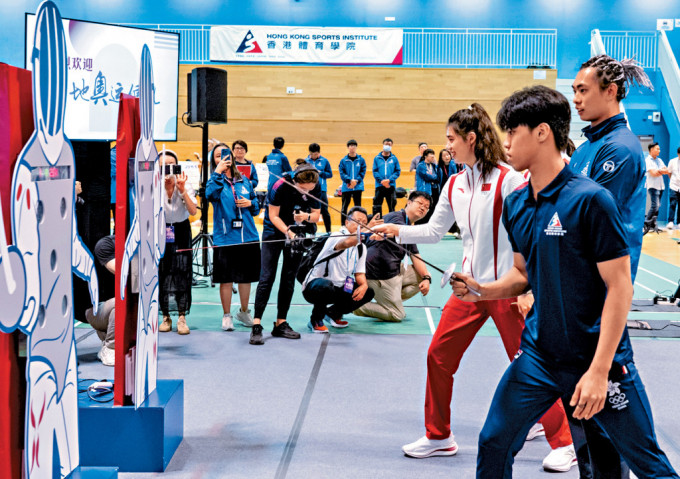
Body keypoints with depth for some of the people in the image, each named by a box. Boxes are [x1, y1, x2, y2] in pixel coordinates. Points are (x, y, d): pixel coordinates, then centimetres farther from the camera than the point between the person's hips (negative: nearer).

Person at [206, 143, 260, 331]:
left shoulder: (244, 181, 10)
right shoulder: (216, 180, -1)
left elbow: (256, 206, 17)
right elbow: (210, 194, -25)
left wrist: (250, 203, -4)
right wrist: (218, 172, -30)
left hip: (248, 237, 4)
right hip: (225, 238, -3)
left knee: (246, 277, 13)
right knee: (226, 279, 2)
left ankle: (244, 312, 32)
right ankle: (227, 316, 17)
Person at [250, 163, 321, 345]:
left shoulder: (315, 188, -13)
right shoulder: (281, 186, -24)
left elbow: (316, 214, -3)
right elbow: (274, 216, -17)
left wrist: (306, 216, -26)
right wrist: (288, 232, -30)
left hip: (297, 234, 4)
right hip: (274, 231, -4)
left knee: (289, 279, 6)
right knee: (267, 277, -11)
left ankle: (280, 323, 13)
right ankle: (256, 325, -12)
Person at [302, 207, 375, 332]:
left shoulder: (361, 248, 8)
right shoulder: (336, 237, -18)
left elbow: (359, 273, 8)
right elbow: (346, 243, -43)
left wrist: (364, 285, -16)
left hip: (338, 288, 8)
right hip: (313, 286, -8)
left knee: (368, 293, -7)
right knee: (326, 286, -41)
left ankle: (333, 313, 15)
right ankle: (316, 321, -12)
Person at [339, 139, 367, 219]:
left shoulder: (361, 160, 5)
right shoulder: (343, 160, 3)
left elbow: (363, 172, 1)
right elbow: (342, 173, -3)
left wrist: (356, 181, -13)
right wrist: (350, 180, -17)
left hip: (358, 187, 0)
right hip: (346, 187, 0)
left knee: (358, 206, 4)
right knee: (344, 206, 1)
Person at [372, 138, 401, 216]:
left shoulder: (394, 158, 6)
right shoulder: (377, 158, 5)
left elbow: (398, 171, 3)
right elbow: (375, 171, 1)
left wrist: (389, 179, -11)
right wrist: (381, 180, -12)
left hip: (391, 185, 0)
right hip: (379, 185, 0)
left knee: (392, 205, 3)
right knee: (377, 205, 0)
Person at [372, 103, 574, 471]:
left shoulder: (507, 178, -14)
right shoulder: (454, 185, 8)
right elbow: (434, 230, 16)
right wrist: (395, 230, 4)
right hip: (469, 286, 7)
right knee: (439, 355, 6)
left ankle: (563, 444, 14)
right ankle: (438, 437, 21)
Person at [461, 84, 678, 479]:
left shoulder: (591, 199, -17)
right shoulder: (516, 205, 4)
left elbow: (620, 287, -17)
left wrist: (598, 371, -20)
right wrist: (482, 290, -3)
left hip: (598, 358, -6)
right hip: (539, 355, 6)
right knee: (494, 445, 4)